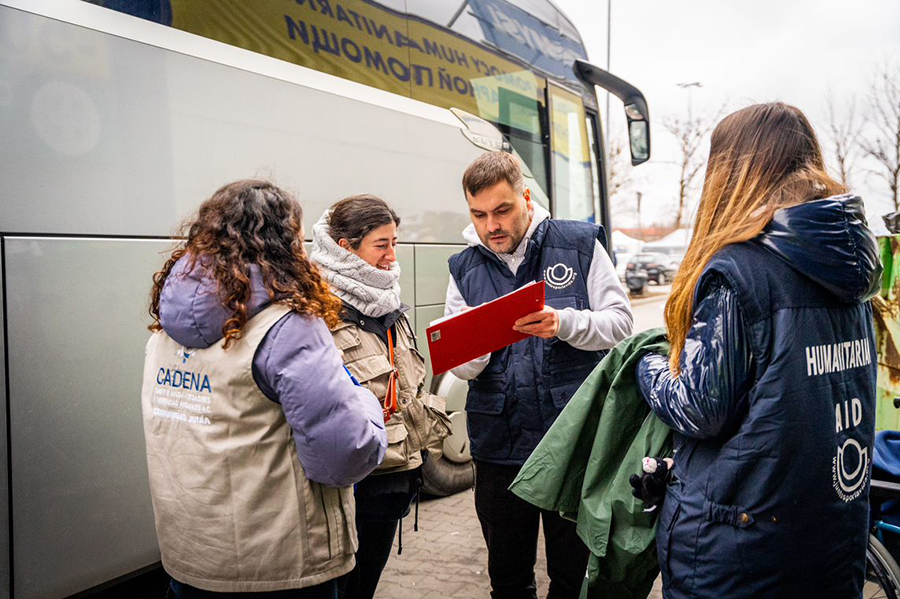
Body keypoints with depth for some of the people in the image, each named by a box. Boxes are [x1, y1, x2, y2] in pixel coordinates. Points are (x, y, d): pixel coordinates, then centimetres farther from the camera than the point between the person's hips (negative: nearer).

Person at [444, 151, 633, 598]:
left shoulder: (580, 244, -2)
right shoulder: (464, 268, 6)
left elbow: (620, 323, -4)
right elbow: (461, 367, 4)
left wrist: (564, 324, -22)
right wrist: (476, 349, -19)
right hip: (499, 444, 3)